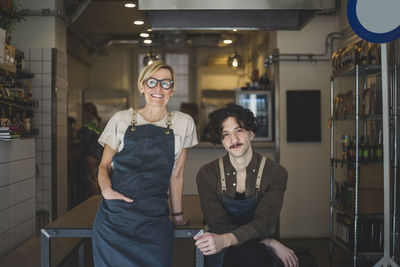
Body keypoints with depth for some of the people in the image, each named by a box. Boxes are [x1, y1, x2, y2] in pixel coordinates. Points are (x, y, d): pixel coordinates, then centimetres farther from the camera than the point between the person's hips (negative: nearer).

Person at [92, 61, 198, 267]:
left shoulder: (183, 123, 7)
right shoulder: (121, 119, 8)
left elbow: (176, 174, 11)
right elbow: (105, 165, 11)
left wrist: (177, 214, 15)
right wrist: (106, 189, -8)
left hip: (154, 218, 0)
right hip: (114, 215, 1)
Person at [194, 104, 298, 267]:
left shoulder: (275, 173, -6)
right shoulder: (207, 175, -5)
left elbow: (262, 223, -17)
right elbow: (220, 226, -10)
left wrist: (224, 240, -36)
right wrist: (272, 243, -19)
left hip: (260, 249, 1)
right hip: (222, 253, 0)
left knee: (252, 253, -34)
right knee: (240, 252, -34)